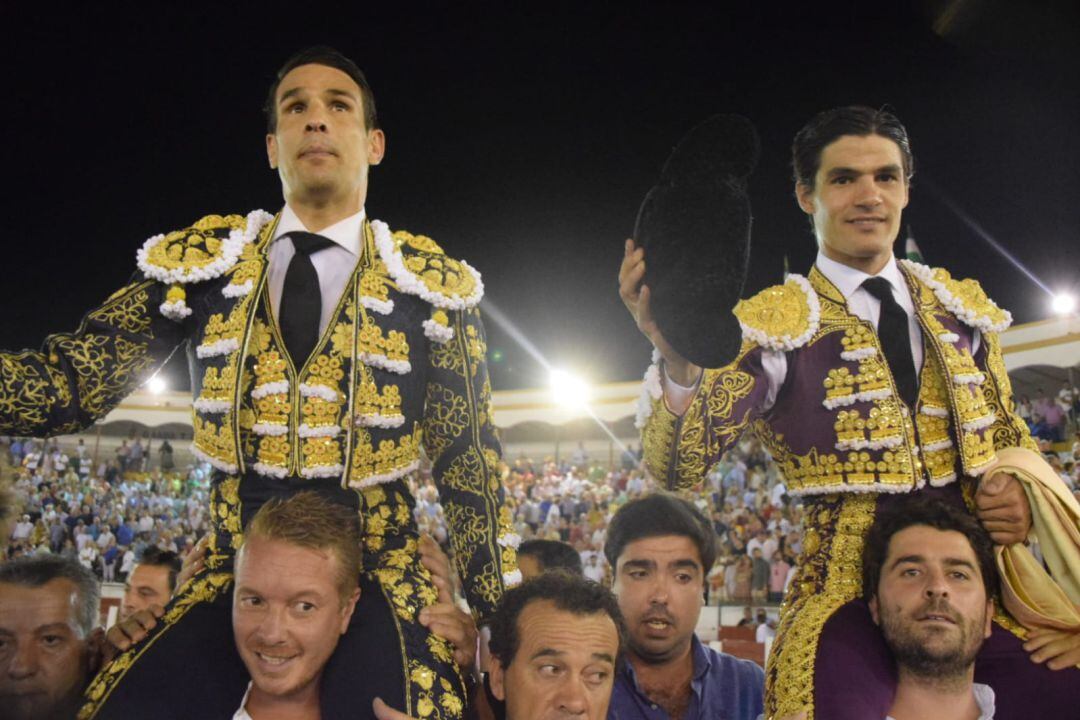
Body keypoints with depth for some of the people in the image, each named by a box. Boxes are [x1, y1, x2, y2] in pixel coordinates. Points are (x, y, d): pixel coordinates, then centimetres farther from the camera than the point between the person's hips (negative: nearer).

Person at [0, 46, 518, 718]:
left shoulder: (432, 283, -1)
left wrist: (501, 617, -1)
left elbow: (470, 459, 0)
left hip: (375, 580, -1)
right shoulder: (201, 259, 3)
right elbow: (63, 385, -3)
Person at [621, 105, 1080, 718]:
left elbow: (1008, 430, 23)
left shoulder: (960, 305, 11)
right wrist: (677, 361, -37)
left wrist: (1021, 490, 0)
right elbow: (680, 464, -16)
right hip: (853, 594, -5)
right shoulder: (776, 324, -4)